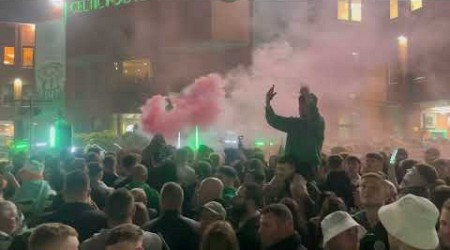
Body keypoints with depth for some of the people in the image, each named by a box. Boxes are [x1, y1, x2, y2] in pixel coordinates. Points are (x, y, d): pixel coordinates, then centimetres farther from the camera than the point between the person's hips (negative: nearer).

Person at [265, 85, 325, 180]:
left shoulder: (319, 122, 0)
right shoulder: (295, 123, 15)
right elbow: (274, 120, 9)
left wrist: (308, 97, -36)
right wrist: (267, 103, -6)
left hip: (308, 167, -5)